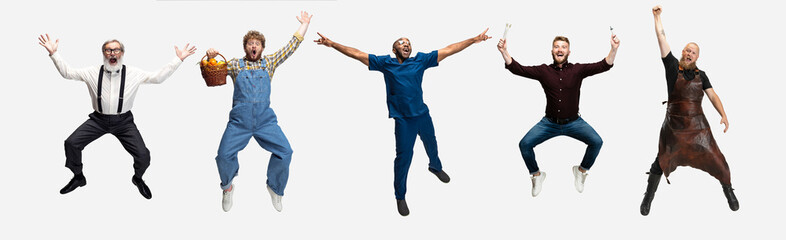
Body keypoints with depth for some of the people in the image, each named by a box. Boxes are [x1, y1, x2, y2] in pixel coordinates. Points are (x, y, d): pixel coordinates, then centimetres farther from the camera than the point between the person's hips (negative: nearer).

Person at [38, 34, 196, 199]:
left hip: (123, 121, -1)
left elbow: (158, 77, -2)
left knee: (143, 155, -15)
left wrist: (178, 59, -8)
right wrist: (54, 54, -7)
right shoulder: (93, 72, 0)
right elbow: (67, 72, 4)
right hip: (98, 120, 1)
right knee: (71, 143, -12)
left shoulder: (133, 74, -3)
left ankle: (138, 178, 22)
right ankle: (78, 178, 17)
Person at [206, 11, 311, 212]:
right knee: (224, 155, -12)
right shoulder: (235, 65, 11)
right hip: (239, 121, -1)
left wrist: (304, 24, 11)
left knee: (284, 151, -11)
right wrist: (210, 58, -10)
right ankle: (227, 188, 19)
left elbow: (291, 47, 12)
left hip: (266, 120, 1)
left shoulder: (269, 63, 13)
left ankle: (275, 188, 15)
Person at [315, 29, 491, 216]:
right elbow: (358, 54, -3)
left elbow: (448, 50, 1)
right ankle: (400, 197, 13)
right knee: (404, 156, -3)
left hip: (423, 115, 3)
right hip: (403, 119, -3)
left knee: (431, 145, 25)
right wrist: (332, 44, -10)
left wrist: (474, 40, -3)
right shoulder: (386, 63, -1)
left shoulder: (420, 60, 2)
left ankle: (435, 167, 58)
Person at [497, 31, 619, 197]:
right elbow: (518, 69, -10)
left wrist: (614, 49, -30)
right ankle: (536, 175, 12)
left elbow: (604, 66, -13)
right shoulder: (544, 71, -2)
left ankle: (581, 171, 8)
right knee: (525, 144, -17)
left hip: (573, 122, 0)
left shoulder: (578, 70, -4)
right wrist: (504, 52, -24)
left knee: (596, 142, -21)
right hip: (549, 122, 0)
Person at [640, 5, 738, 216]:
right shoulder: (672, 66, 0)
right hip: (674, 126, -2)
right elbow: (662, 39, -4)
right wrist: (657, 17, -9)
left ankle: (728, 191, 23)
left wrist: (723, 115, -11)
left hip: (698, 125, 2)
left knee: (716, 159, 1)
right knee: (661, 162, 1)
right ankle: (648, 198, 16)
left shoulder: (701, 75, 8)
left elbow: (712, 95, 2)